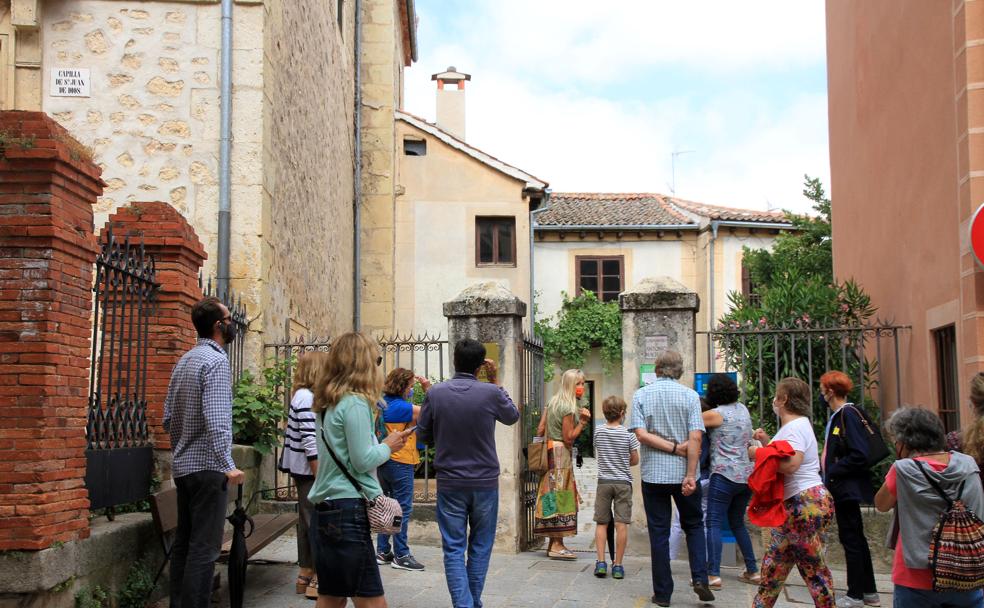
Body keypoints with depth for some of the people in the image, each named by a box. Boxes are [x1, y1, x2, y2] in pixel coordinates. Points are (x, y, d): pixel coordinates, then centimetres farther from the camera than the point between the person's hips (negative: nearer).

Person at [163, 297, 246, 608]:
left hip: (183, 465, 9)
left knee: (183, 543, 13)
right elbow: (216, 418, -23)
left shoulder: (184, 360, 14)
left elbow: (168, 416, 17)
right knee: (204, 547, -7)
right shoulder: (216, 360, -13)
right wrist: (228, 464, -27)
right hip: (207, 466, -9)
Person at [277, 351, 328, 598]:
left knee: (308, 522, 14)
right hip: (311, 470, -10)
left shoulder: (304, 395, 14)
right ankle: (318, 579, -2)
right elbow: (309, 441, -21)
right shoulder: (307, 397, -16)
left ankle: (305, 575, 21)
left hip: (304, 470, 10)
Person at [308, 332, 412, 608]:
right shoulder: (355, 402, -12)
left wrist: (382, 443, 16)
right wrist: (388, 446, 2)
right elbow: (363, 461, -14)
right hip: (349, 508, -9)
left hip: (325, 507, 9)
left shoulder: (327, 404, 14)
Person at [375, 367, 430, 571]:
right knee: (403, 508, -3)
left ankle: (382, 551, 21)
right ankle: (401, 556, 1)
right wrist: (428, 389, -9)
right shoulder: (400, 407, -19)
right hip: (400, 463, -9)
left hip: (385, 461, 9)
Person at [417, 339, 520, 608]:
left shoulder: (435, 394, -7)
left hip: (450, 483, 0)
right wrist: (496, 382, 11)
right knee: (480, 547, 15)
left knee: (454, 549, 4)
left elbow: (423, 435, 5)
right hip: (485, 482, 0)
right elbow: (513, 416, 10)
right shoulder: (491, 393, -11)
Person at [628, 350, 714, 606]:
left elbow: (641, 434, -12)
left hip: (653, 474, 0)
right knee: (693, 525, 17)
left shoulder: (641, 395, -1)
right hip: (683, 473, 0)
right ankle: (700, 578, 2)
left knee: (659, 533, 6)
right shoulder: (690, 395, -3)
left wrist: (673, 447, -9)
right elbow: (695, 437, -12)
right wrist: (690, 475, -13)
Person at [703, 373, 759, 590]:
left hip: (724, 475, -7)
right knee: (738, 523, 18)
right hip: (746, 475, 7)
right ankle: (753, 571, 19)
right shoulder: (742, 409, 11)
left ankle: (713, 575, -14)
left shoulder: (715, 414, -10)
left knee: (713, 523, -6)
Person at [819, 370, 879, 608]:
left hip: (848, 488, -10)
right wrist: (825, 468, 7)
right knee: (856, 537, 15)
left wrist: (832, 471, -18)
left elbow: (859, 455, -23)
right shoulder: (836, 416, 11)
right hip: (841, 488, 10)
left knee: (850, 537, -2)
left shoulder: (848, 415, -17)